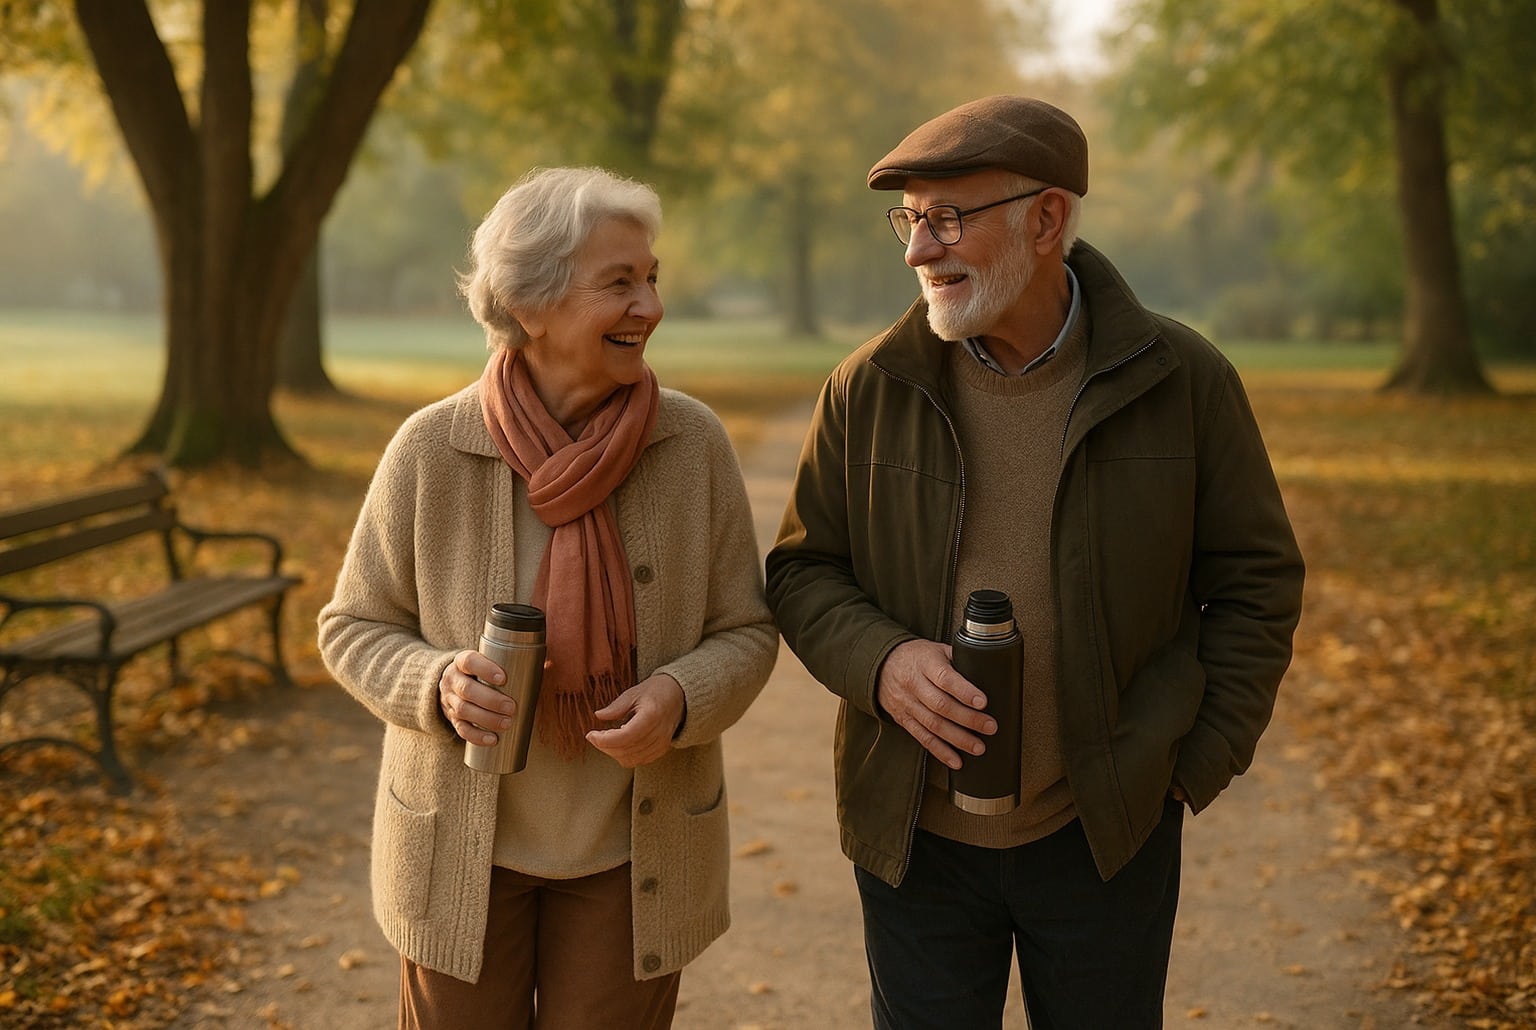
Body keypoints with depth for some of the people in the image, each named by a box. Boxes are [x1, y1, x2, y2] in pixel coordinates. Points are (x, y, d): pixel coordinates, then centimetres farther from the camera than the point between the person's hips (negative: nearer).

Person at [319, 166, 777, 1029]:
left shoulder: (694, 445, -10)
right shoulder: (431, 450, -12)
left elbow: (746, 632, -2)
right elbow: (355, 628, -2)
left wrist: (681, 699, -23)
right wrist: (439, 684, -22)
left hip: (634, 854, 1)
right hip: (464, 851, 0)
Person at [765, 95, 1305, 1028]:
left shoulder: (1182, 381, -6)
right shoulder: (870, 389, -3)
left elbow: (1255, 580, 1)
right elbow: (803, 571, 4)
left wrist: (1199, 765, -5)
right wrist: (879, 661, -16)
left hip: (1106, 836, -1)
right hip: (916, 836, 1)